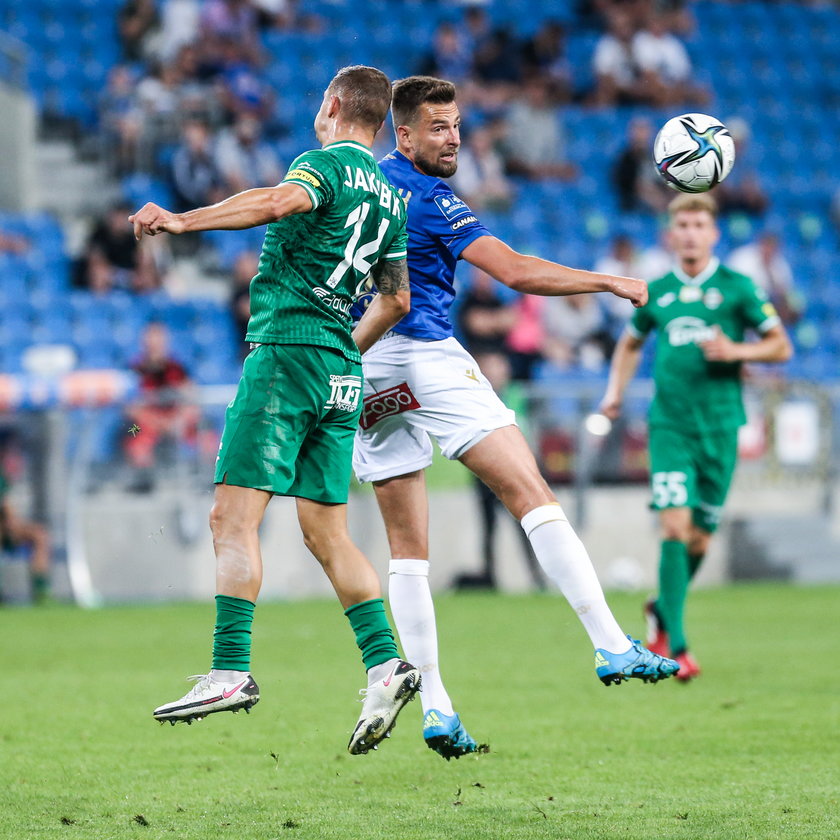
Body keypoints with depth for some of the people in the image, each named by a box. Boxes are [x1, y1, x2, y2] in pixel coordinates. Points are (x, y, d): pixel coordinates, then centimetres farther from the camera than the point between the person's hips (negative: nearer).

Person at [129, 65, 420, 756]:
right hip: (341, 369, 8)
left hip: (287, 352, -8)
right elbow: (397, 298, 28)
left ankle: (231, 670, -18)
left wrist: (185, 219, -35)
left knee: (235, 517, -10)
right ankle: (384, 663, 0)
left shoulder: (326, 164, -5)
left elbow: (277, 201, -28)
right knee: (327, 532, 10)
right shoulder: (390, 196, 19)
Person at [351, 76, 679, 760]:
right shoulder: (430, 199, -9)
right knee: (533, 496, -11)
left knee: (408, 547, 8)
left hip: (360, 368, 8)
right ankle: (611, 647, -21)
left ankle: (434, 705, 2)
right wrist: (611, 282, -11)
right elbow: (517, 272, -17)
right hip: (425, 356, -8)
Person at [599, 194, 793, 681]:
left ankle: (663, 610, 34)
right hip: (669, 422, 0)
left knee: (700, 537, 6)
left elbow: (781, 346, 4)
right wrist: (616, 391, 12)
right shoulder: (657, 292, 8)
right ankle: (676, 646, -14)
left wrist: (736, 351, -13)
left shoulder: (736, 287, 1)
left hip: (719, 425, 0)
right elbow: (631, 343, 26)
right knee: (675, 524, -14)